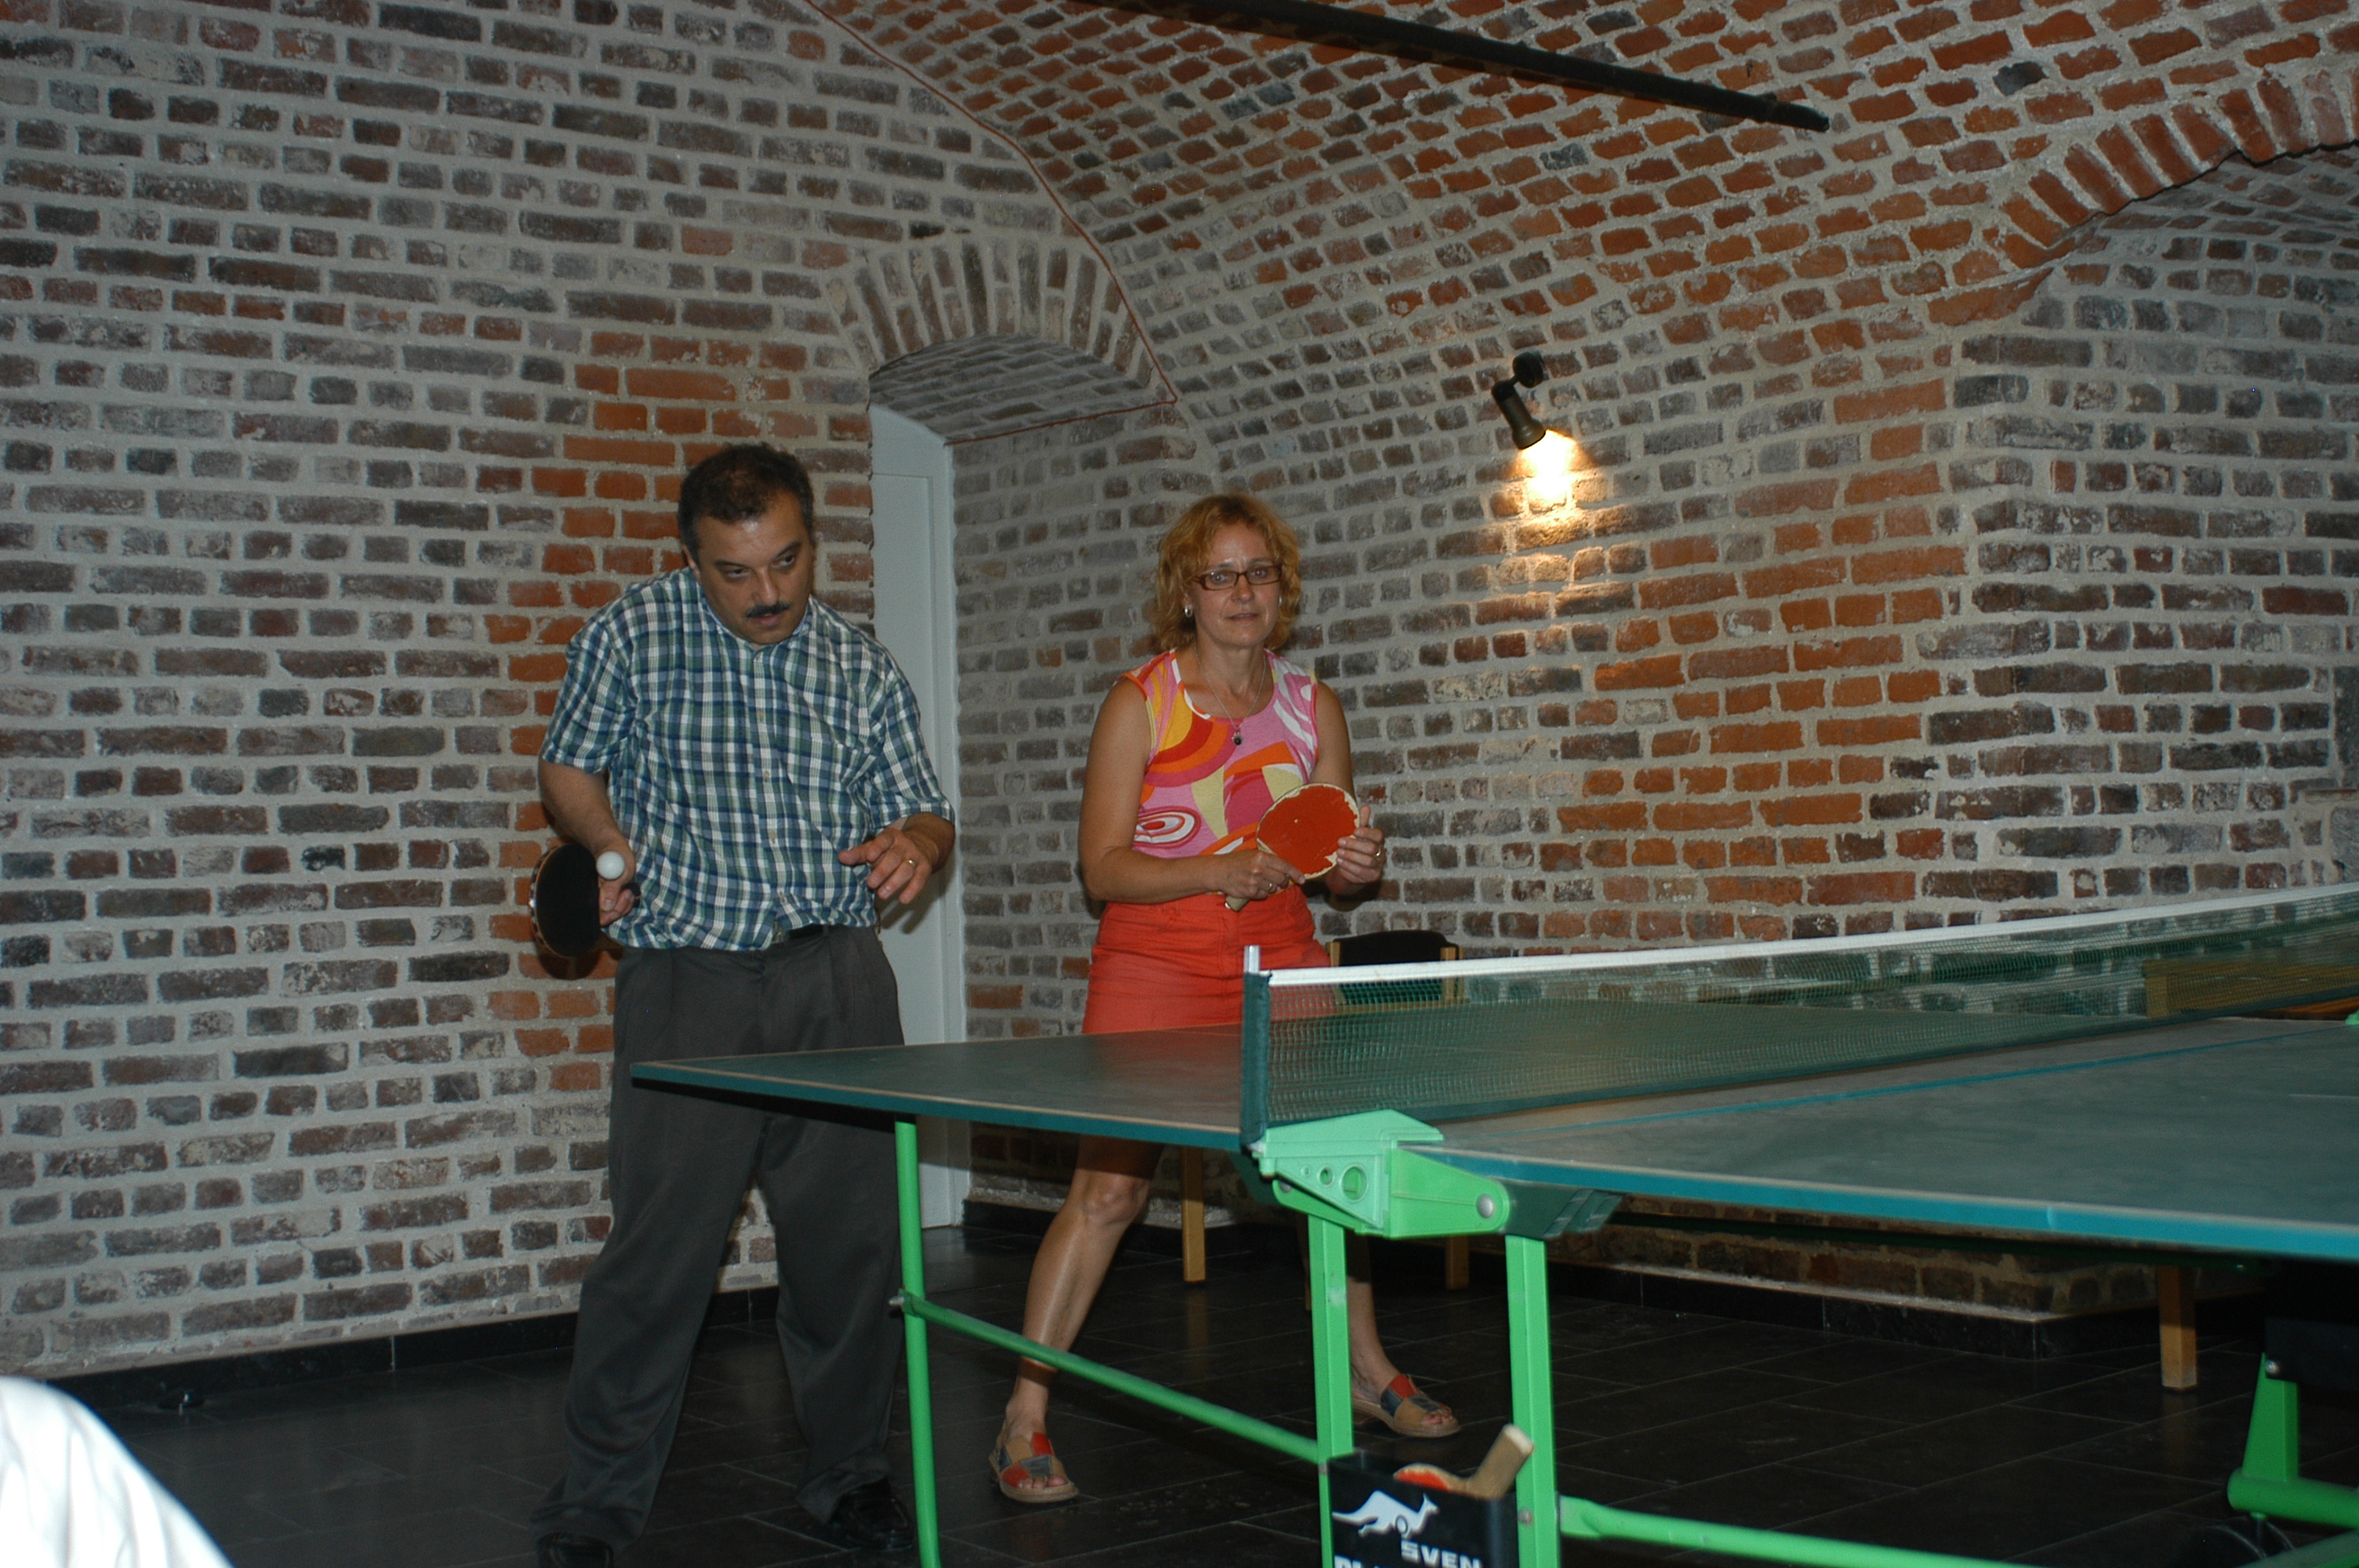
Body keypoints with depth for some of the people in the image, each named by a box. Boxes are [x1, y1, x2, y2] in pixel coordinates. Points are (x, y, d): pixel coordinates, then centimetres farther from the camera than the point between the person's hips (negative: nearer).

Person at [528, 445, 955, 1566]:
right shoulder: (629, 637, 2)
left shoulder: (861, 668, 9)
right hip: (687, 981, -3)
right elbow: (570, 771, 13)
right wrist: (613, 852, -7)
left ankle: (849, 1476, 25)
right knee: (659, 1252, -7)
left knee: (853, 1240, 6)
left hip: (839, 980, 3)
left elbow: (923, 814, 12)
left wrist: (913, 845, -12)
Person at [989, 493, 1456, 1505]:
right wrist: (1224, 870, -23)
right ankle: (1024, 1420, 1)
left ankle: (1367, 1372, 27)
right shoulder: (1140, 704, -7)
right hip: (1156, 973, -4)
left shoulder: (1311, 709, 5)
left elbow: (1336, 867, 12)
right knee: (1107, 1189, -9)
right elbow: (1102, 868, -10)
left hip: (1277, 966, 4)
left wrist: (1359, 867, -12)